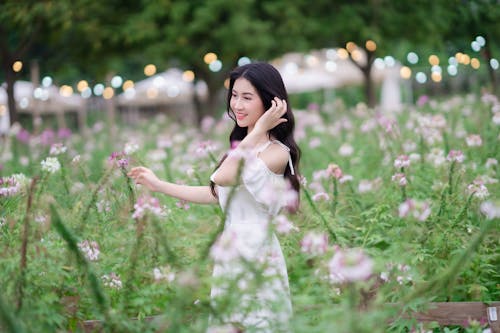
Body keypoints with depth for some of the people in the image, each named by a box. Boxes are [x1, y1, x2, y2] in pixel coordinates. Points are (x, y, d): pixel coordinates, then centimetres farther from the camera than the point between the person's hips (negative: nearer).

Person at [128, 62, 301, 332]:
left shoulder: (277, 152, -15)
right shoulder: (243, 145, 12)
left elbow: (221, 177, -25)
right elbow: (215, 193, 18)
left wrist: (259, 130, -22)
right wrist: (159, 185, 22)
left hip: (256, 257, -8)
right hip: (230, 255, 8)